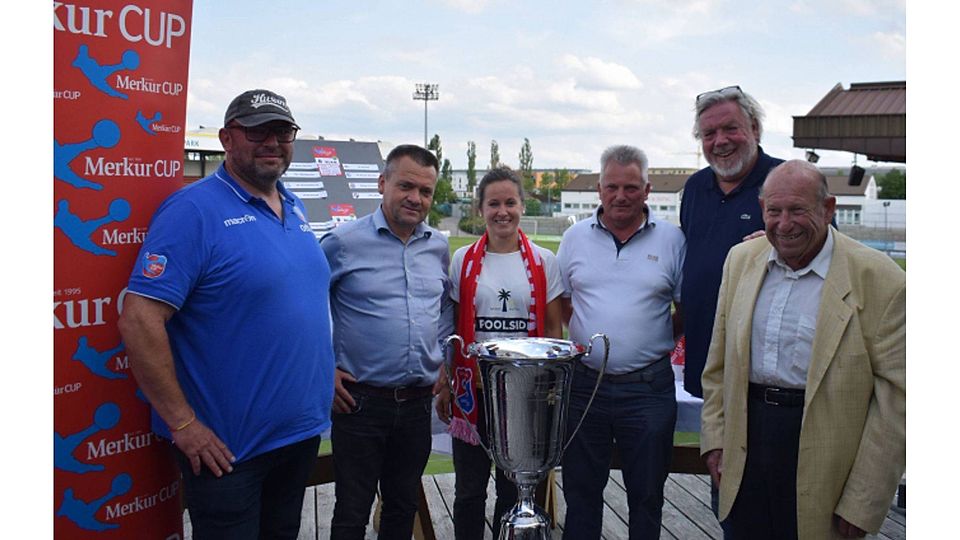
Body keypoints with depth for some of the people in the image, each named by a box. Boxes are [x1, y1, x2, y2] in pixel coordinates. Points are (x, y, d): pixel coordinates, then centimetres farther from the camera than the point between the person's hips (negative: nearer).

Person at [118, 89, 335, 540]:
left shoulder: (295, 209, 8)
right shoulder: (194, 210, -15)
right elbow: (139, 320, -21)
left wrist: (326, 370, 12)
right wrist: (183, 423, -19)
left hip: (303, 430, 7)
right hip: (226, 446, -7)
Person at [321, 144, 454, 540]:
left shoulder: (439, 247, 6)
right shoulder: (343, 242, -9)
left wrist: (443, 360, 10)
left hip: (419, 403, 5)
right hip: (359, 401, -4)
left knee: (404, 507, 19)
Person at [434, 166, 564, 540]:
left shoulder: (543, 261, 1)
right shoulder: (463, 260, 2)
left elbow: (553, 329, 4)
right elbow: (449, 329, 5)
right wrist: (443, 384, 3)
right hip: (473, 387, 0)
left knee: (515, 489, 12)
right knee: (470, 489, 10)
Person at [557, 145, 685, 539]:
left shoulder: (671, 240, -1)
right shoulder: (575, 237, 4)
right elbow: (559, 304, 11)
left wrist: (658, 342, -3)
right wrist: (579, 344, 2)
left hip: (649, 388, -1)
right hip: (585, 384, 2)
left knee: (646, 493, 13)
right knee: (580, 491, 14)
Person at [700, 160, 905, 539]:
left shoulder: (879, 279, -11)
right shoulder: (741, 259, 5)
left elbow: (895, 398, -10)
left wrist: (862, 504, -10)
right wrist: (714, 437, 6)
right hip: (747, 441, 4)